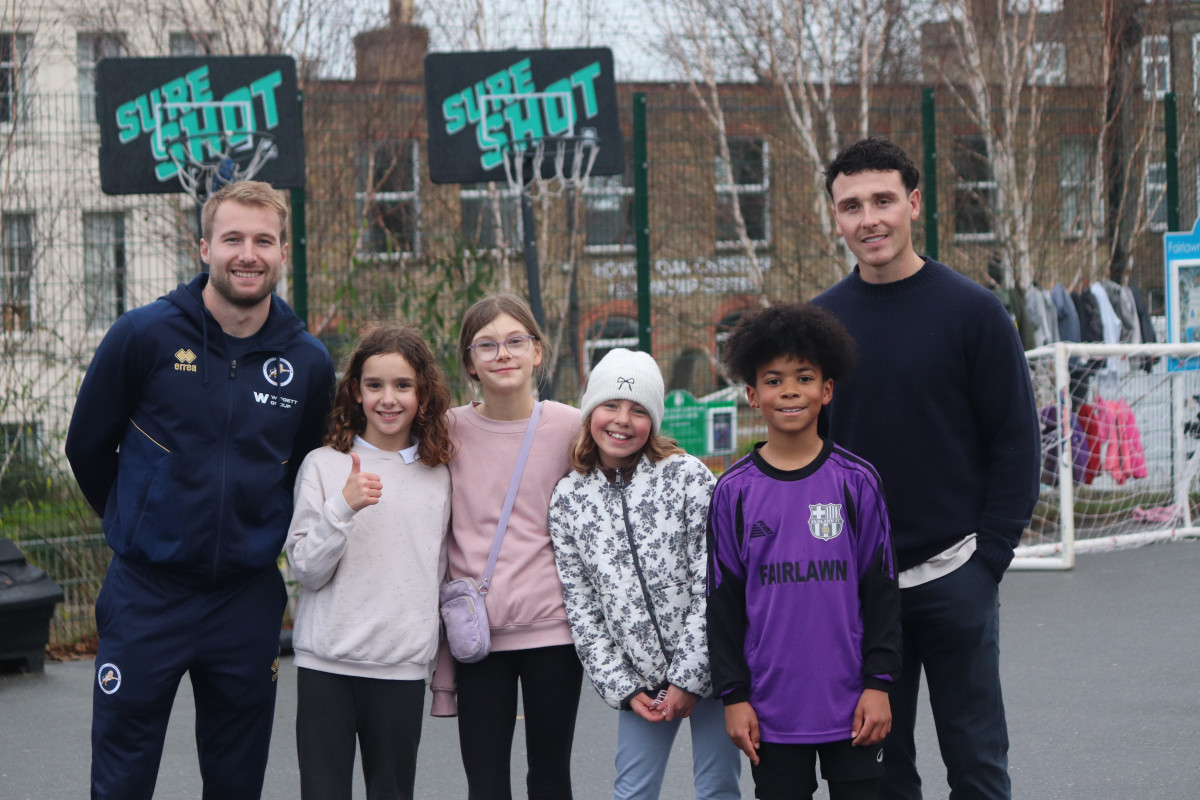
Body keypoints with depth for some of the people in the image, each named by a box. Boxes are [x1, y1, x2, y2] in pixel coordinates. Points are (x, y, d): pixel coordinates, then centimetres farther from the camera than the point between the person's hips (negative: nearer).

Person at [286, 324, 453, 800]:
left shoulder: (438, 475, 8)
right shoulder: (324, 465, 0)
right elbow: (305, 570, -5)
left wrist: (445, 664, 14)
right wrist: (343, 506, -19)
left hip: (403, 666, 2)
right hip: (326, 661, -2)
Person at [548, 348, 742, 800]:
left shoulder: (688, 475, -6)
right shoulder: (568, 499, 2)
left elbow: (711, 587, -9)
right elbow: (581, 607, 5)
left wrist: (689, 678, -13)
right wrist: (622, 688, -2)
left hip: (708, 666, -2)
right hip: (641, 680, 3)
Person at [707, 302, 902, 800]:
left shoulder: (856, 482, 0)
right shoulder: (734, 492, 1)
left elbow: (882, 590, 3)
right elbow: (723, 601, 4)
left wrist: (879, 683, -2)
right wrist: (733, 695, 1)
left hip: (850, 705, 0)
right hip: (772, 710, 1)